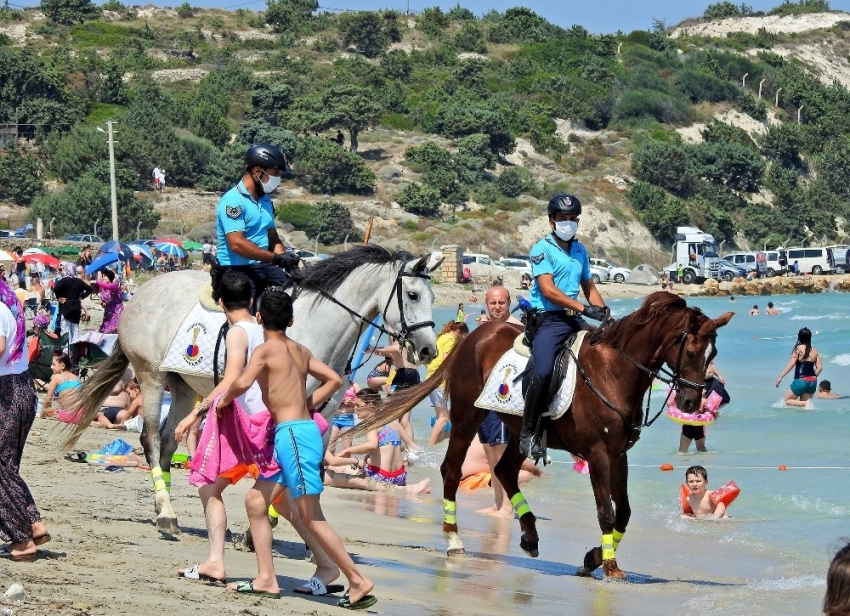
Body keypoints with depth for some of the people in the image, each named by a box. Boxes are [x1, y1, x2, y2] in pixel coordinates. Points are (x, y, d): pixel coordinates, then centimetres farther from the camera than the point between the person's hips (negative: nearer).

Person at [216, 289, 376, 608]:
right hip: (303, 428, 9)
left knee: (311, 515, -7)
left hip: (292, 433, -9)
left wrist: (223, 400, -3)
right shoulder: (301, 351, 14)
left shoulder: (266, 349, -8)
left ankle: (358, 581, -8)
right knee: (255, 501, 12)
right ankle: (266, 579, 9)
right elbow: (334, 379, 17)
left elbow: (243, 382, -22)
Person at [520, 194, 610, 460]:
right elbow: (548, 290, -15)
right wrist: (584, 308, -21)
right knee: (543, 372, -25)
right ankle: (528, 433, -14)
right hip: (547, 319, -7)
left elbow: (589, 288, 23)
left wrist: (604, 313, 4)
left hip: (574, 319, 7)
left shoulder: (580, 250, 17)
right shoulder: (542, 249, -5)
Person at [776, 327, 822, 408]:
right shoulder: (814, 351, 8)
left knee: (786, 401, 9)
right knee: (803, 402, 18)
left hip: (801, 380, -5)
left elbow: (791, 364, -13)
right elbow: (819, 367, 6)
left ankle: (805, 404, -13)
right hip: (812, 382, 5)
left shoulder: (798, 349, -7)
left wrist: (780, 377, -11)